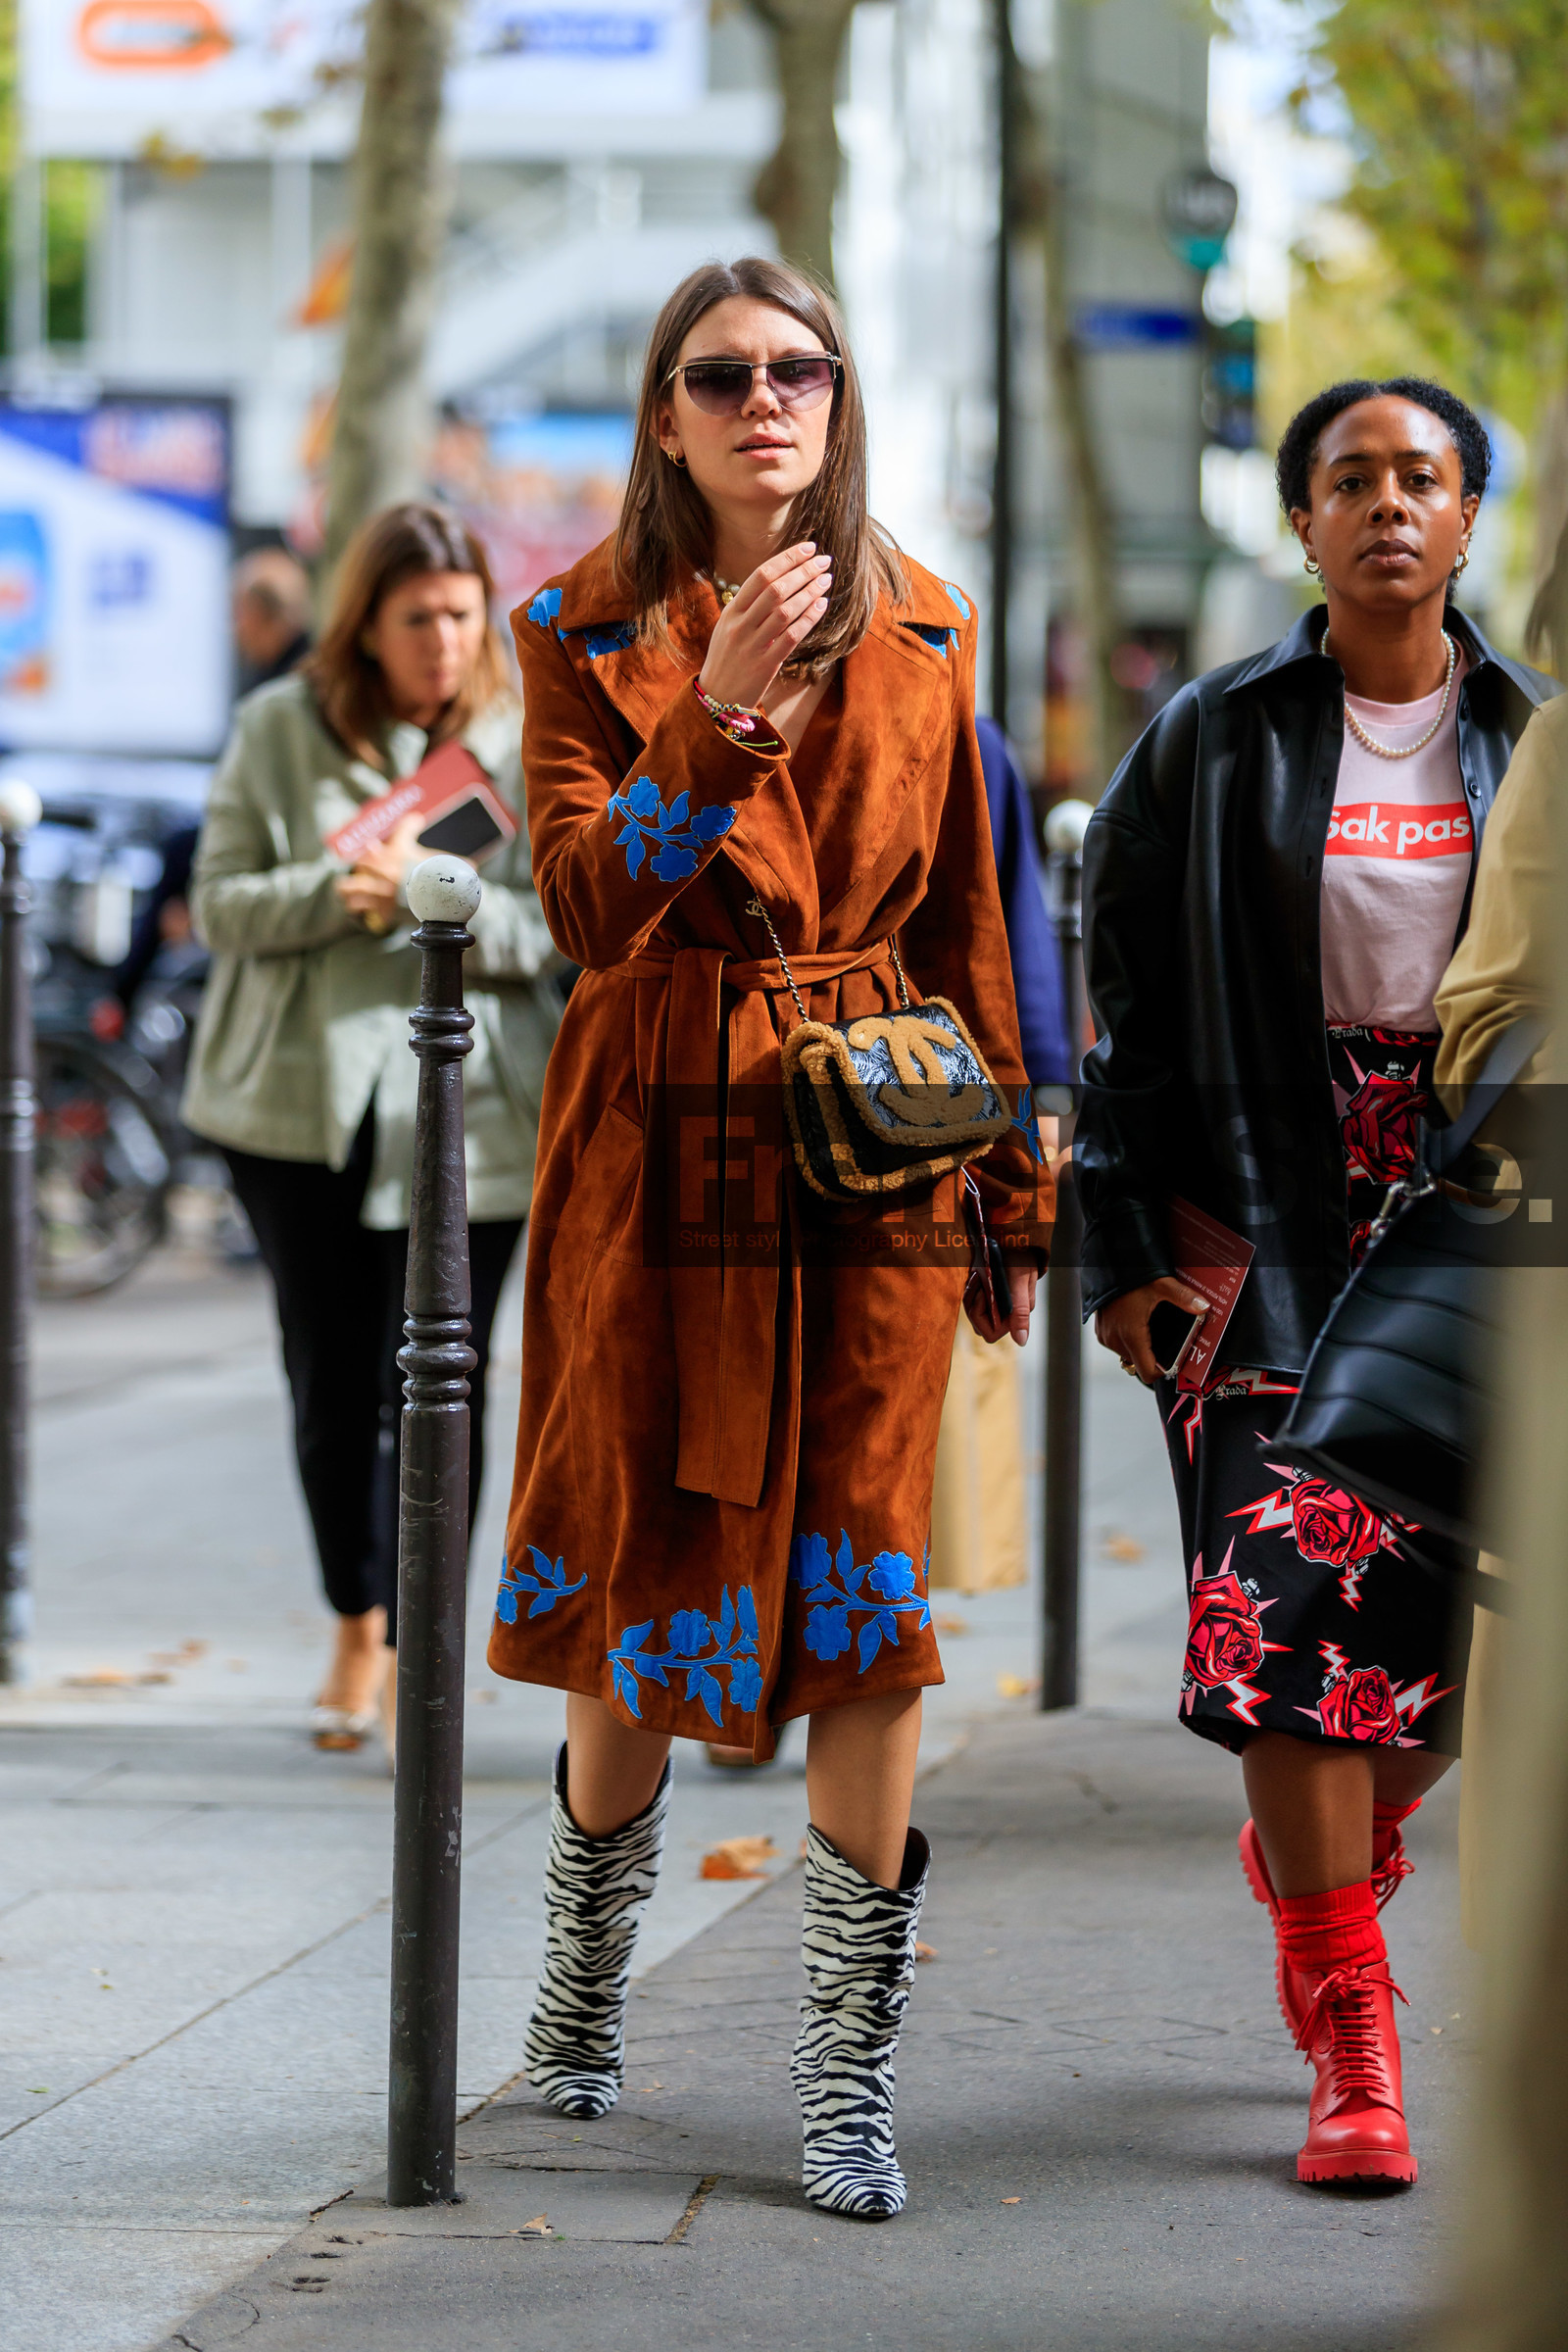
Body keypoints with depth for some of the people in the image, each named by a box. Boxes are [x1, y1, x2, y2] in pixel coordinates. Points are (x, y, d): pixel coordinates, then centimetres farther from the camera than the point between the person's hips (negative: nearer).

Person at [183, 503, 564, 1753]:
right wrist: (337, 891, -18)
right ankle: (357, 1623, 26)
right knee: (332, 1378, 7)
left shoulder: (531, 740, 1)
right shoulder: (280, 730, 2)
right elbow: (220, 905, 0)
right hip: (303, 1098, 1)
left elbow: (557, 927, -3)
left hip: (468, 1102, -1)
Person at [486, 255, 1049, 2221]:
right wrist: (722, 716, -22)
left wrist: (1007, 1183, 11)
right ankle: (582, 1988, 30)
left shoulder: (920, 634, 8)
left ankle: (849, 2077, -3)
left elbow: (965, 929, 12)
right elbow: (584, 903, -10)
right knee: (640, 1562, 7)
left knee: (863, 1580, -6)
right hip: (657, 1136, -1)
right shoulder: (587, 632, 2)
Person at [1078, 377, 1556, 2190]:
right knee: (1292, 1599, -11)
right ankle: (1352, 2055, -7)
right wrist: (1127, 1247, -4)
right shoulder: (1211, 746, 3)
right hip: (1275, 1220, -2)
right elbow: (1133, 1009, 3)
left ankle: (1307, 1854, 36)